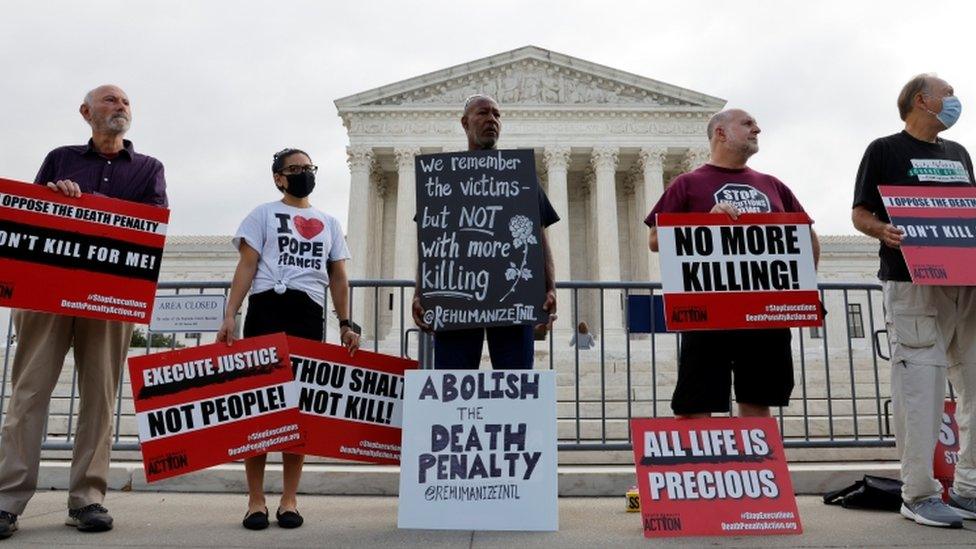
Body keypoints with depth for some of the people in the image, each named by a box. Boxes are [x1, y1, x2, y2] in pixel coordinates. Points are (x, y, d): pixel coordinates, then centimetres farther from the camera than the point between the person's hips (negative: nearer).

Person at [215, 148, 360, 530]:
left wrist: (345, 325, 7)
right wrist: (230, 315, -11)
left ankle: (289, 501, 11)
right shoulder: (263, 214, 10)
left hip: (308, 316, 3)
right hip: (266, 310, -3)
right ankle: (256, 501, 6)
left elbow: (338, 277, 17)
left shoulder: (329, 223, 20)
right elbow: (247, 266, 1)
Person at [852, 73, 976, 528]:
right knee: (920, 386, -9)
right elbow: (860, 213, -1)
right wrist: (884, 231, -21)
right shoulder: (884, 150, 4)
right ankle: (919, 494, -1)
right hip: (912, 284, -7)